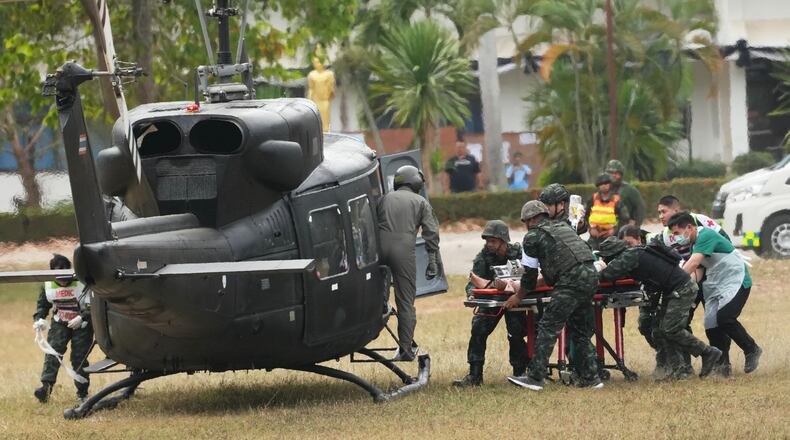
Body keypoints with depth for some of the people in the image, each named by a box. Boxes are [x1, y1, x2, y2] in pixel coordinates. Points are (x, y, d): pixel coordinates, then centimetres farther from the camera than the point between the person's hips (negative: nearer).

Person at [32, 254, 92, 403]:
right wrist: (39, 319, -12)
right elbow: (42, 305, 6)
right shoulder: (48, 285, -4)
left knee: (79, 357, -5)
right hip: (60, 323, 4)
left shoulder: (82, 283, -19)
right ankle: (46, 386, -24)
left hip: (81, 324, -4)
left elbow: (91, 305, -19)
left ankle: (82, 393, 7)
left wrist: (81, 318, -34)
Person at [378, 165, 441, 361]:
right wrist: (433, 262, 4)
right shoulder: (421, 203, 13)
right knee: (406, 301, 3)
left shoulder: (386, 198, 20)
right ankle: (406, 348, 4)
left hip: (381, 248, 2)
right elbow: (431, 233, 4)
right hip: (404, 250, -2)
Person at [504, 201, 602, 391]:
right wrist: (547, 280, 48)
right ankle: (591, 377, 18)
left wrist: (519, 297, 22)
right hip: (591, 275, 8)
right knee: (581, 329, 18)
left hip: (572, 281, -8)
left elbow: (530, 274, 9)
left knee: (548, 328, -4)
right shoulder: (563, 226, 27)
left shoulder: (533, 236, 6)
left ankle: (535, 378, -7)